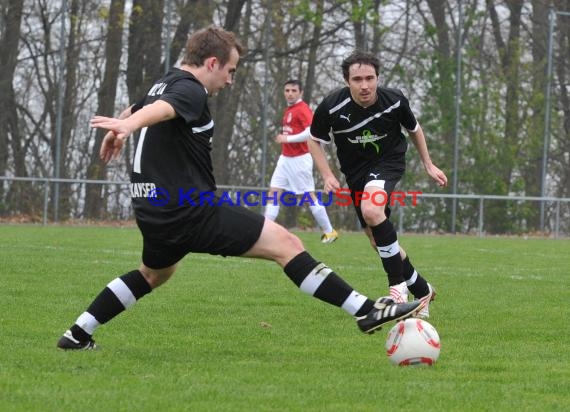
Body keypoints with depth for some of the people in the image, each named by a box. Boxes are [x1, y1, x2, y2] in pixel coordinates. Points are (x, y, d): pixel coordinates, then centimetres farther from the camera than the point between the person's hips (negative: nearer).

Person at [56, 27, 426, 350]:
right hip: (190, 210, -10)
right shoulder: (190, 90, -13)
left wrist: (115, 134, 61)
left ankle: (77, 335, 33)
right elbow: (160, 109, -37)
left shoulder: (165, 84, 17)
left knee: (154, 274, 35)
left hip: (155, 211, 10)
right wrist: (127, 126, -58)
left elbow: (135, 108, 39)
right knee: (285, 243, -12)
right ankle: (367, 311, -19)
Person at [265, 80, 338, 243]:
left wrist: (287, 139, -20)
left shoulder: (303, 109, -14)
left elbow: (311, 132, -26)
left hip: (299, 159, -9)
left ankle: (329, 232, 7)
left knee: (309, 195, -3)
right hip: (285, 158, 9)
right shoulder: (288, 110, 14)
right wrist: (283, 139, 11)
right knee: (274, 192, 1)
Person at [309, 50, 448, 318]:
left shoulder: (394, 101, -18)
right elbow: (315, 141, -1)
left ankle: (398, 284, -23)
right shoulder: (332, 107, -20)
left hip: (389, 162, -3)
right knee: (378, 241, 6)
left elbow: (414, 129, 4)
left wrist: (429, 166, 9)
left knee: (371, 210, -33)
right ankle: (422, 291, 27)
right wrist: (327, 176, -13)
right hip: (356, 172, 3)